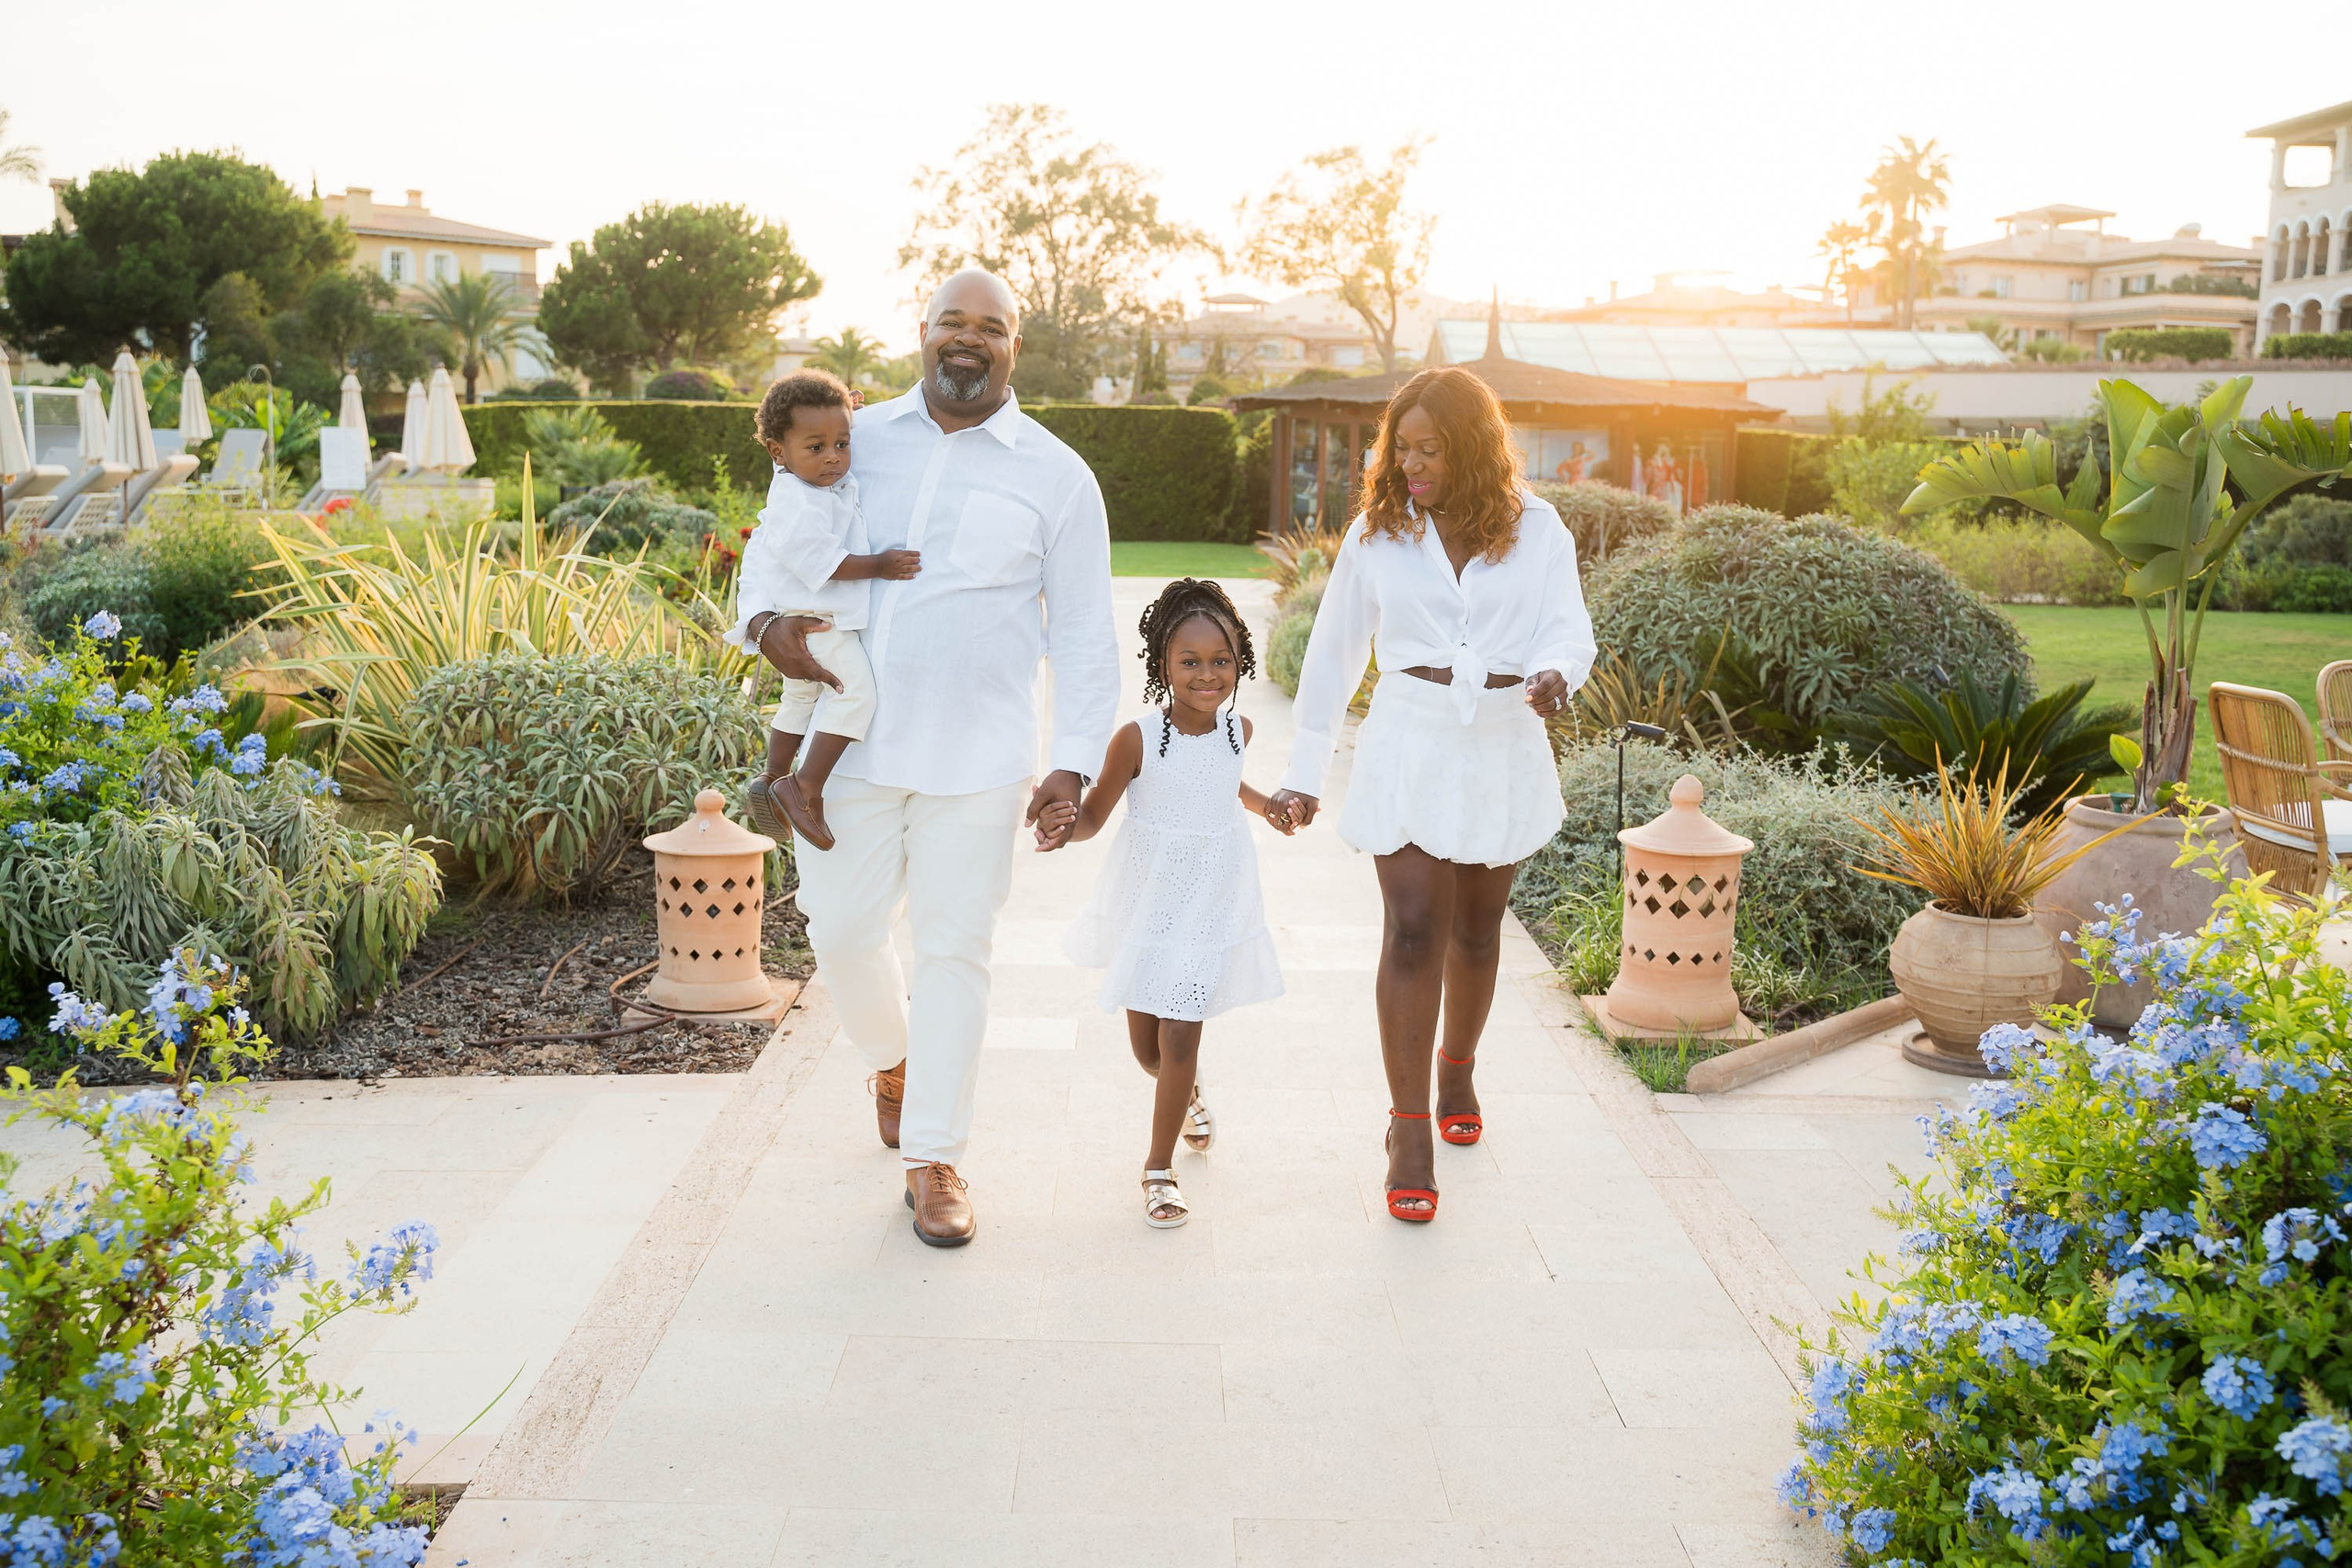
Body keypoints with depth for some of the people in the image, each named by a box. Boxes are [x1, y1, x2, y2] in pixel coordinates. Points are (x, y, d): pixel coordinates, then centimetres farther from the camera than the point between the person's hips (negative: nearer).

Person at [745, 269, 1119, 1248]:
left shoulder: (1056, 475, 3)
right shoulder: (857, 439, 8)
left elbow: (1084, 634, 3)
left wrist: (1074, 762, -4)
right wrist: (769, 625, -4)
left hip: (977, 757, -2)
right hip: (855, 738, 2)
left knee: (954, 948, 2)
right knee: (842, 931, 6)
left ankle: (932, 1159, 17)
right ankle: (891, 1055, 40)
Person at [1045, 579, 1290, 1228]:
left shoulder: (1238, 731, -4)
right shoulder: (1137, 740, -16)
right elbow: (1094, 816, -11)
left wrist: (1270, 806, 37)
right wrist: (1066, 821, -34)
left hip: (1212, 902, 1)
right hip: (1146, 901, -1)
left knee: (1179, 1038, -5)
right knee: (1145, 1041, 11)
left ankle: (1160, 1165, 14)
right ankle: (1189, 1095, 47)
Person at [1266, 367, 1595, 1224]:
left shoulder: (1535, 529, 2)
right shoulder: (1377, 532, 3)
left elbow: (1570, 628, -3)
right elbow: (1335, 648, 7)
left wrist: (1554, 673, -29)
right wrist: (1304, 771, 8)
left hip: (1502, 748, 1)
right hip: (1410, 743, -1)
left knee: (1476, 926, 14)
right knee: (1414, 928, -10)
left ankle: (1456, 1066, 41)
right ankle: (1410, 1129, -4)